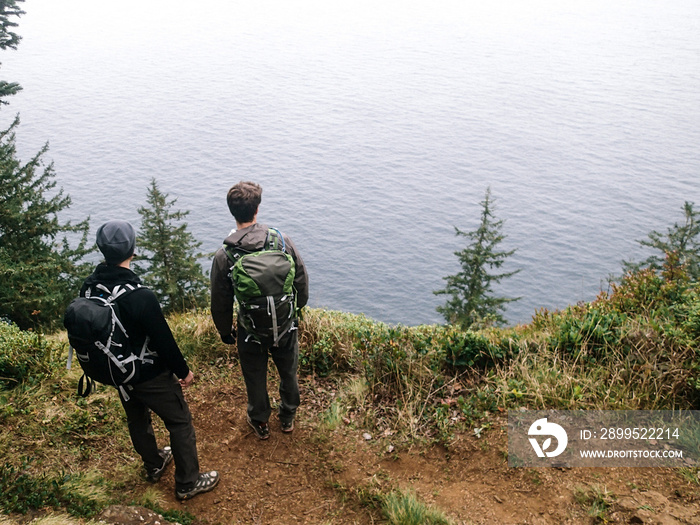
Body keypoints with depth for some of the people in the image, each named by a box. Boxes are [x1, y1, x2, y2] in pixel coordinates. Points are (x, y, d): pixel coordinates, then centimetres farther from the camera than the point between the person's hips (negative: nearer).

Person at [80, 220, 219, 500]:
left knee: (137, 419, 27)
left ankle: (154, 466, 50)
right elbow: (164, 341, -24)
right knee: (180, 422, 12)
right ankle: (188, 482, 25)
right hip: (149, 376, -7)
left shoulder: (89, 287, -12)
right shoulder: (140, 297, -34)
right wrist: (183, 371, -7)